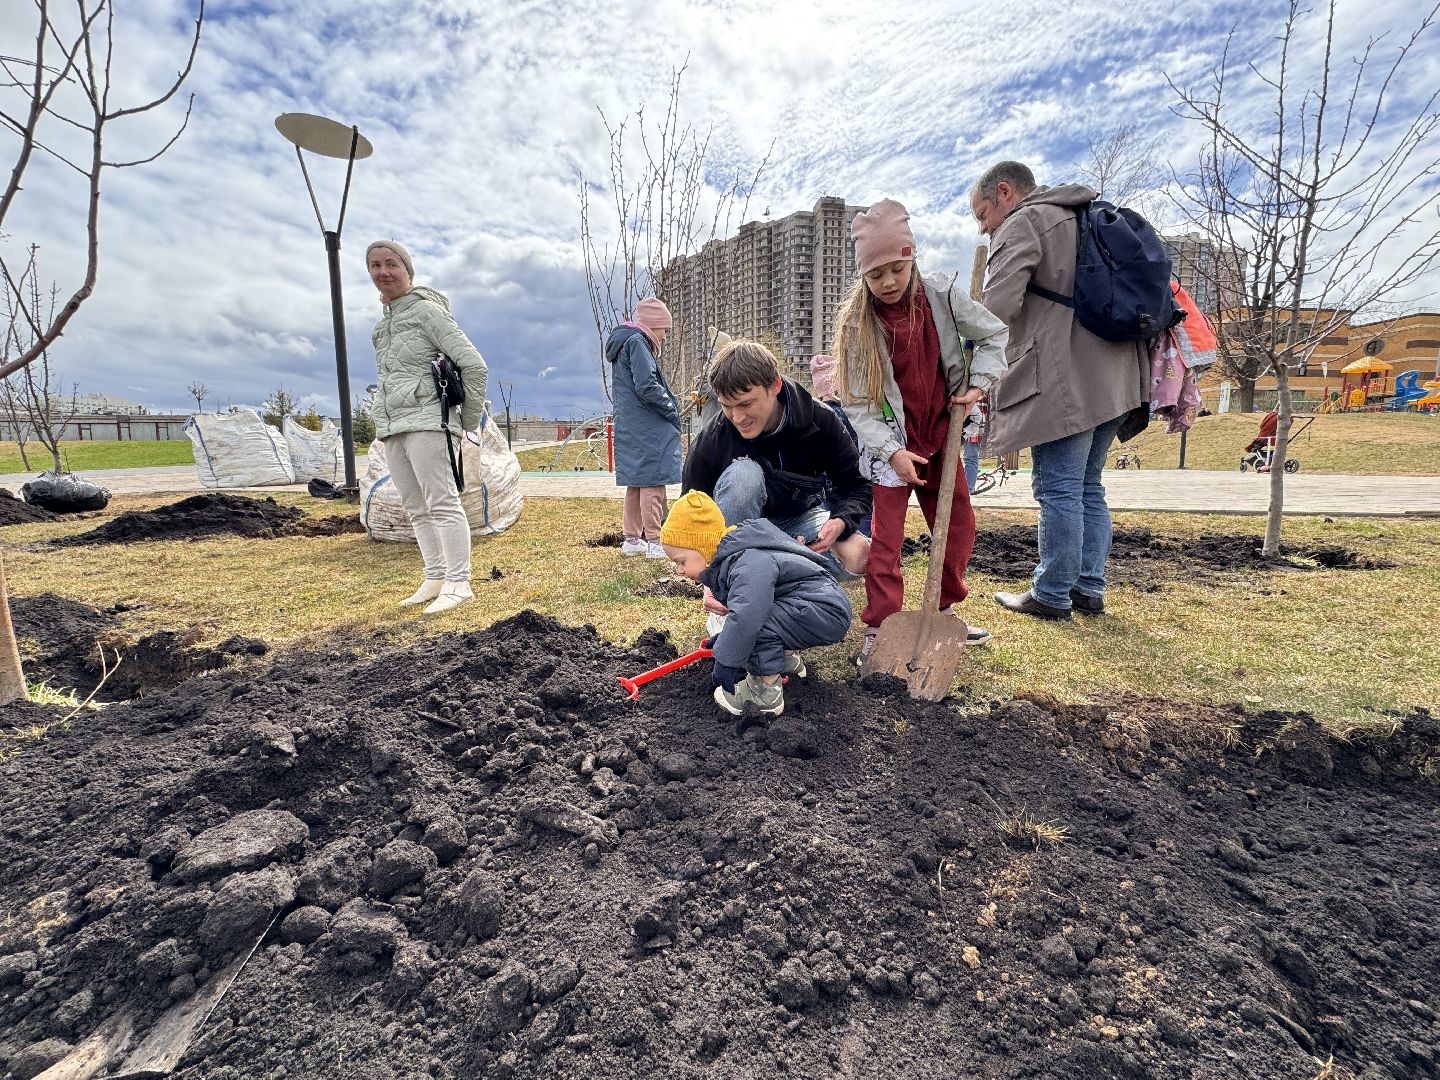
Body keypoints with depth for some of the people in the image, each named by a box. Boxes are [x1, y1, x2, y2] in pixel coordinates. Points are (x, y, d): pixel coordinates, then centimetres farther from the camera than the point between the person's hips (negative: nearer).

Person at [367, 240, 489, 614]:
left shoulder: (426, 310, -4)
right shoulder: (384, 322, 20)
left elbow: (474, 364, -11)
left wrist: (471, 419, -6)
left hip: (423, 421, -9)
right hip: (391, 426, 9)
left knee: (441, 503, -11)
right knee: (416, 508, 9)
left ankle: (458, 583, -9)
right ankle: (435, 578, 16)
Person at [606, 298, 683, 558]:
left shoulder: (623, 343, 22)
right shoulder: (637, 342, -9)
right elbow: (647, 386, -20)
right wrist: (671, 409, -7)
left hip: (629, 429, 10)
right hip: (647, 430, -10)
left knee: (636, 483, 13)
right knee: (652, 482, -8)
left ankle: (632, 539, 19)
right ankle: (654, 542, -5)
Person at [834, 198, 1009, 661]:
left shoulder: (941, 295, -7)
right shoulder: (858, 322, -14)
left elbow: (994, 335, 7)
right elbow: (857, 402, -16)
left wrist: (978, 383, -8)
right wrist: (891, 451, -25)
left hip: (939, 433, 4)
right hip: (892, 440, -4)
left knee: (959, 523, 11)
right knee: (886, 535, -7)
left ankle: (943, 610, 29)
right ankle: (879, 627, 4)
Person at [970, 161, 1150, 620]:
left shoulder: (1022, 224, -3)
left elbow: (996, 308, -17)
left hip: (1064, 381, -9)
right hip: (1115, 376, 9)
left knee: (1059, 489, -4)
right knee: (1088, 487, 13)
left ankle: (1051, 595, 3)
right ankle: (1089, 589, 19)